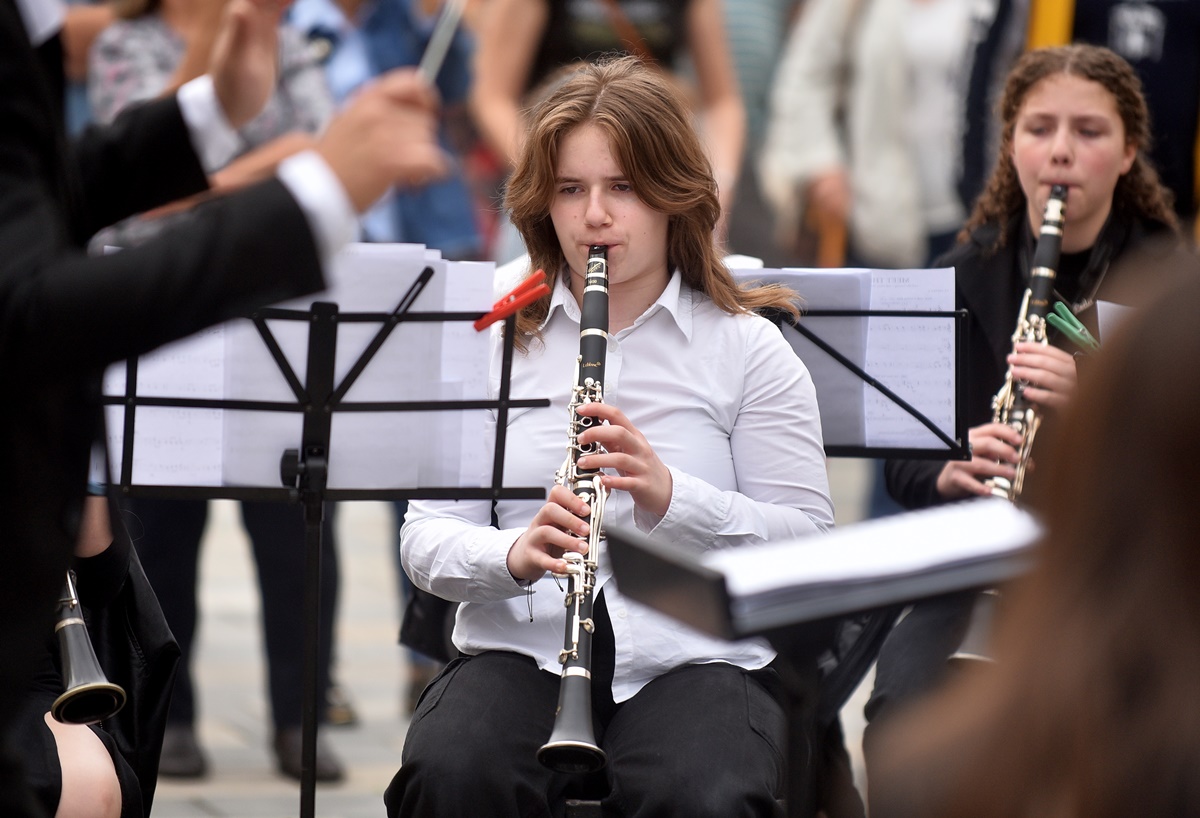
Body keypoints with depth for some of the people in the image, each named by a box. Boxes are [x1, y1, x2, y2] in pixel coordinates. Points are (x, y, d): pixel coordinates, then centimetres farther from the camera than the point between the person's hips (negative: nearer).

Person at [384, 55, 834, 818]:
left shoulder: (745, 348, 6)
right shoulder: (495, 339, 10)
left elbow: (807, 543, 0)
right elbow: (428, 537, 5)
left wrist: (671, 497, -17)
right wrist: (514, 554, -17)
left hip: (692, 659, -1)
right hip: (522, 650, 1)